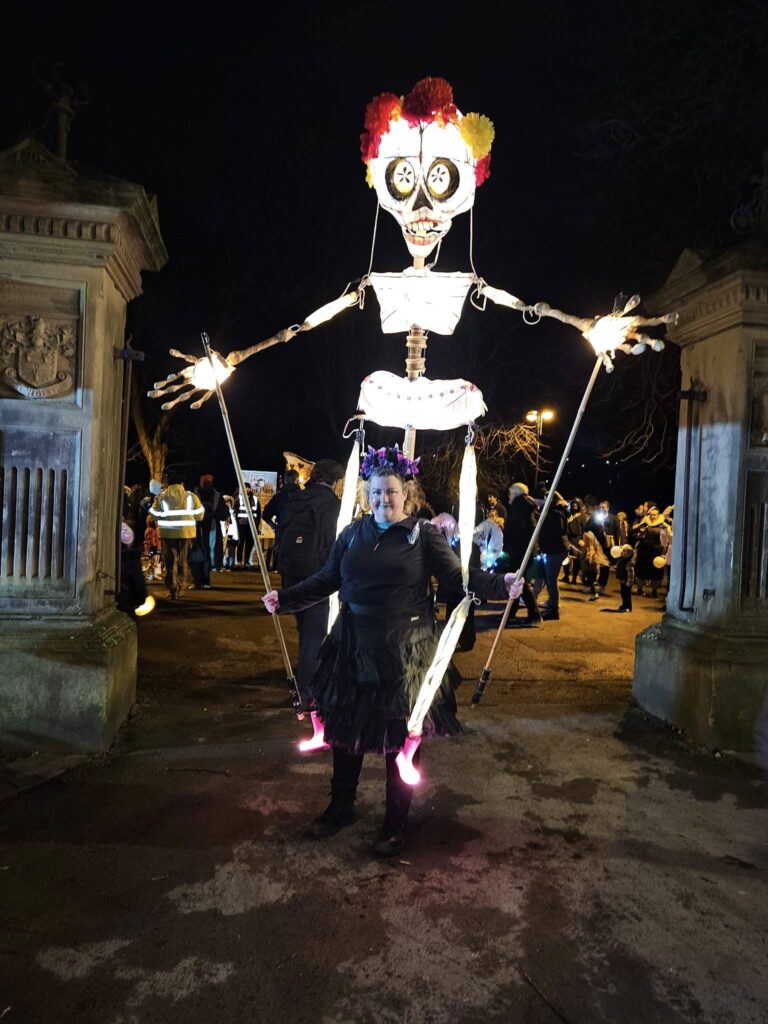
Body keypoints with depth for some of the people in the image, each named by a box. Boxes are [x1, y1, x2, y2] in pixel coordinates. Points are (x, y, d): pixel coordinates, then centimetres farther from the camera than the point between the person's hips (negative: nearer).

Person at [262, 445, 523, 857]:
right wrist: (285, 598, 0)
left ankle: (395, 824, 26)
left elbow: (459, 576, -8)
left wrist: (500, 585, -23)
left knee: (401, 738, 7)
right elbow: (325, 581, 8)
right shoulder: (353, 533, 7)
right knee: (345, 730, 15)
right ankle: (340, 807, 38)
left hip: (405, 653, -3)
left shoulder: (424, 534, -4)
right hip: (353, 648, 4)